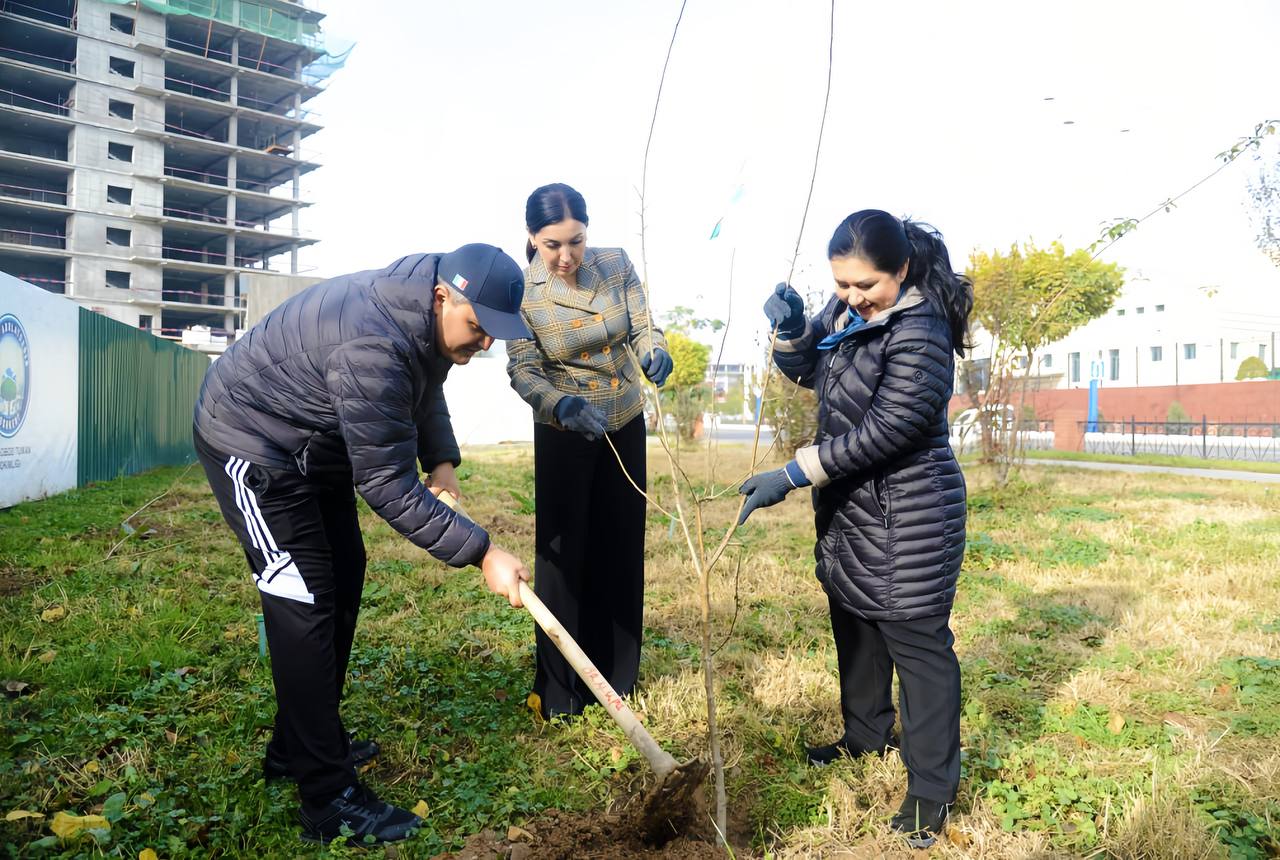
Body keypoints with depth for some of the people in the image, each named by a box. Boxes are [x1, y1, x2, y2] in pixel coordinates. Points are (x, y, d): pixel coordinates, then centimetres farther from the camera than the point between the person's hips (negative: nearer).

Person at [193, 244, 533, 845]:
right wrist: (482, 553, -32)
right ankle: (329, 800, -3)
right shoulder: (373, 345, -37)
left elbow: (424, 389, 13)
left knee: (342, 583, 12)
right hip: (251, 444, -10)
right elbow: (386, 486, -33)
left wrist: (441, 460, -4)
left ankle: (299, 747, 26)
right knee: (303, 603, -12)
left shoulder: (430, 316, -8)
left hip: (315, 443, 10)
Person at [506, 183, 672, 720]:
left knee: (621, 549, 12)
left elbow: (642, 329, -7)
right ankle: (558, 688, 17)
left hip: (625, 426, 4)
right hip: (564, 435, -3)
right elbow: (524, 372, -19)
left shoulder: (616, 265, -8)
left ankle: (616, 673, 30)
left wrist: (655, 351, -31)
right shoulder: (521, 291, -16)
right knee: (564, 553, 0)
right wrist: (565, 405, -38)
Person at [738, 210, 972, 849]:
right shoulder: (847, 308, 2)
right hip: (849, 506, 9)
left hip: (906, 518, -9)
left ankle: (932, 789, 15)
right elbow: (805, 370, 14)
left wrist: (792, 475, -24)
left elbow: (883, 432, -26)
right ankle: (866, 735, 42)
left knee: (917, 641, 0)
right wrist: (790, 329, -9)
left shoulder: (919, 333, -23)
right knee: (853, 623, 21)